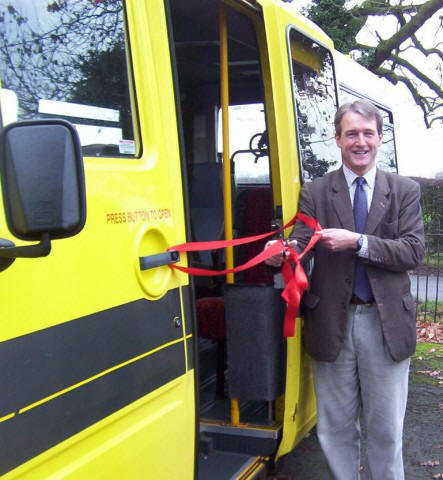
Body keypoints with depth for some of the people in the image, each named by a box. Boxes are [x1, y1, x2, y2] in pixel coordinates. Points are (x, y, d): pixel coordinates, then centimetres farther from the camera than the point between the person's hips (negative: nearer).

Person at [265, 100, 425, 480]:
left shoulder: (405, 191, 3)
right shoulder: (315, 193, 3)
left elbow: (413, 252, -7)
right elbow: (301, 243, -9)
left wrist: (357, 242, -20)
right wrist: (285, 251, -33)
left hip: (386, 323, 0)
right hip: (333, 323, 0)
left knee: (386, 429, 12)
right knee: (336, 428, 14)